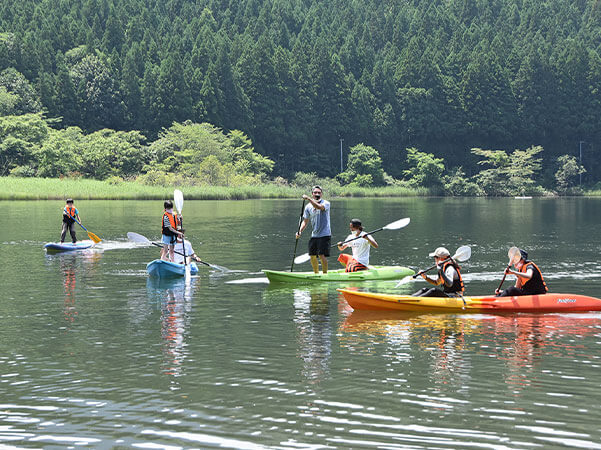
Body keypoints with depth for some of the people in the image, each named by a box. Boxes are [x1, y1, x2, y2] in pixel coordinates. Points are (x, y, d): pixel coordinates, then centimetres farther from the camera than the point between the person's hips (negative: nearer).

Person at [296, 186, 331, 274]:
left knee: (322, 255, -14)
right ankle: (316, 274, 26)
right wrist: (300, 231, -7)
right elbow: (305, 221, 9)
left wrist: (308, 198, -35)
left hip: (324, 234, -6)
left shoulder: (326, 203, -8)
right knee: (312, 256, 9)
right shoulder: (308, 207, 7)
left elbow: (319, 207, -31)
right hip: (314, 235, 6)